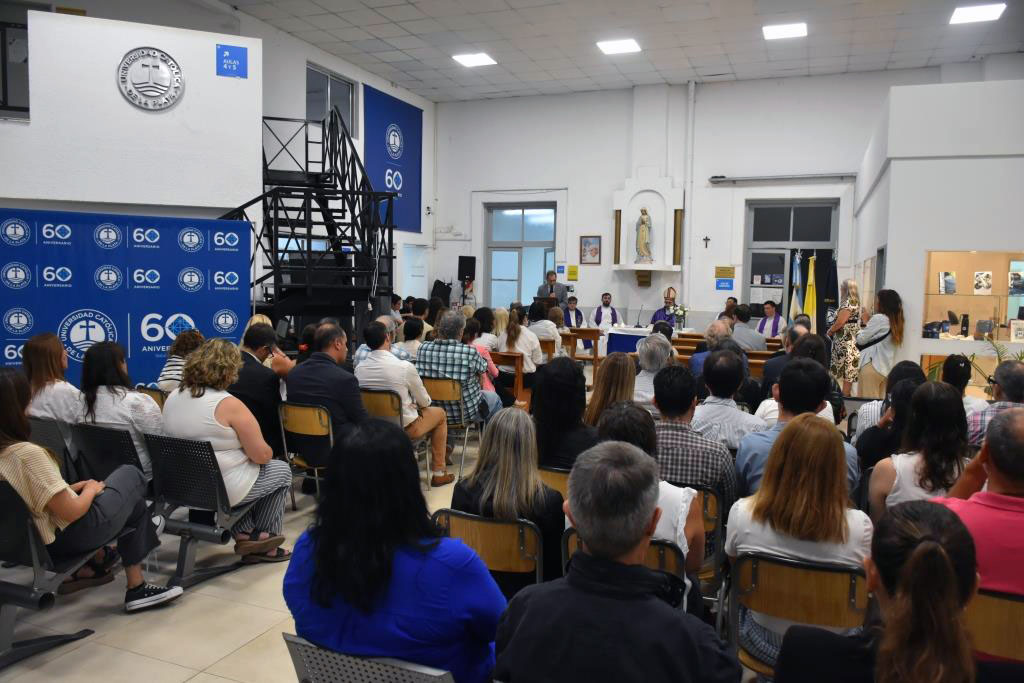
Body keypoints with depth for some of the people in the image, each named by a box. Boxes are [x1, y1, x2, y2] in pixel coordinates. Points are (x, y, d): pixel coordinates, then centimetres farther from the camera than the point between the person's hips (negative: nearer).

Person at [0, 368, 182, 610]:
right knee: (130, 475, 16)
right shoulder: (28, 454, -30)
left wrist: (74, 488, 5)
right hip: (68, 535, -8)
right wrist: (91, 490, -6)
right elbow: (72, 512, -25)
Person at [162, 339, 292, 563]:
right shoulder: (229, 405, -21)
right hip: (223, 491, -7)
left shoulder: (172, 398, 1)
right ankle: (264, 538, 24)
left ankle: (243, 535, 23)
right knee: (282, 470, 16)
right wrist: (265, 452, 6)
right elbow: (262, 455, -17)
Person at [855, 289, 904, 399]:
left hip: (872, 365, -8)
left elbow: (861, 339, -6)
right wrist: (869, 320, 12)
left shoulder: (879, 318, -11)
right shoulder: (895, 321, 13)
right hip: (885, 367, 8)